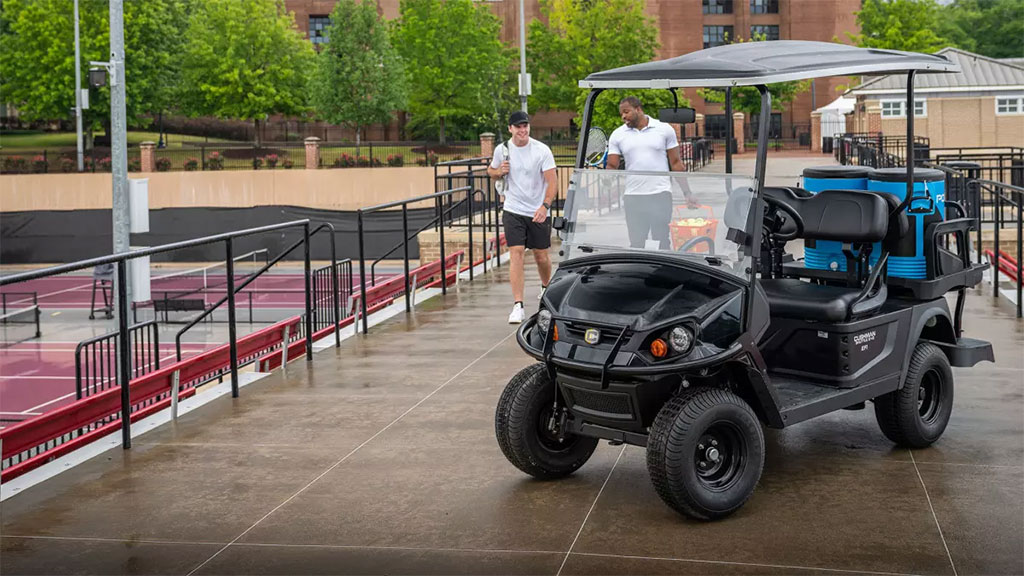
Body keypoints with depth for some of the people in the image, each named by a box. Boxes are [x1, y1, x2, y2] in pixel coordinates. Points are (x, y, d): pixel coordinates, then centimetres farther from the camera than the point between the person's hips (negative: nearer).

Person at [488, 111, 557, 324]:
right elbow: (490, 170, 16)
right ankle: (518, 306, -14)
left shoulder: (542, 150, -9)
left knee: (541, 256, 10)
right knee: (516, 254, -11)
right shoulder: (502, 150, -1)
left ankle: (546, 288, 41)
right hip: (513, 211, 0)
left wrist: (545, 206, -27)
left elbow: (552, 181, -12)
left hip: (538, 212, 0)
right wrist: (499, 171, -9)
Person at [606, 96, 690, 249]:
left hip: (661, 195, -2)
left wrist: (687, 193, 1)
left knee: (662, 242, -2)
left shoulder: (664, 129, 4)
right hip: (633, 197, 2)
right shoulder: (617, 135, 8)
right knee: (636, 244, 5)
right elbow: (611, 167, 5)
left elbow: (676, 163, 7)